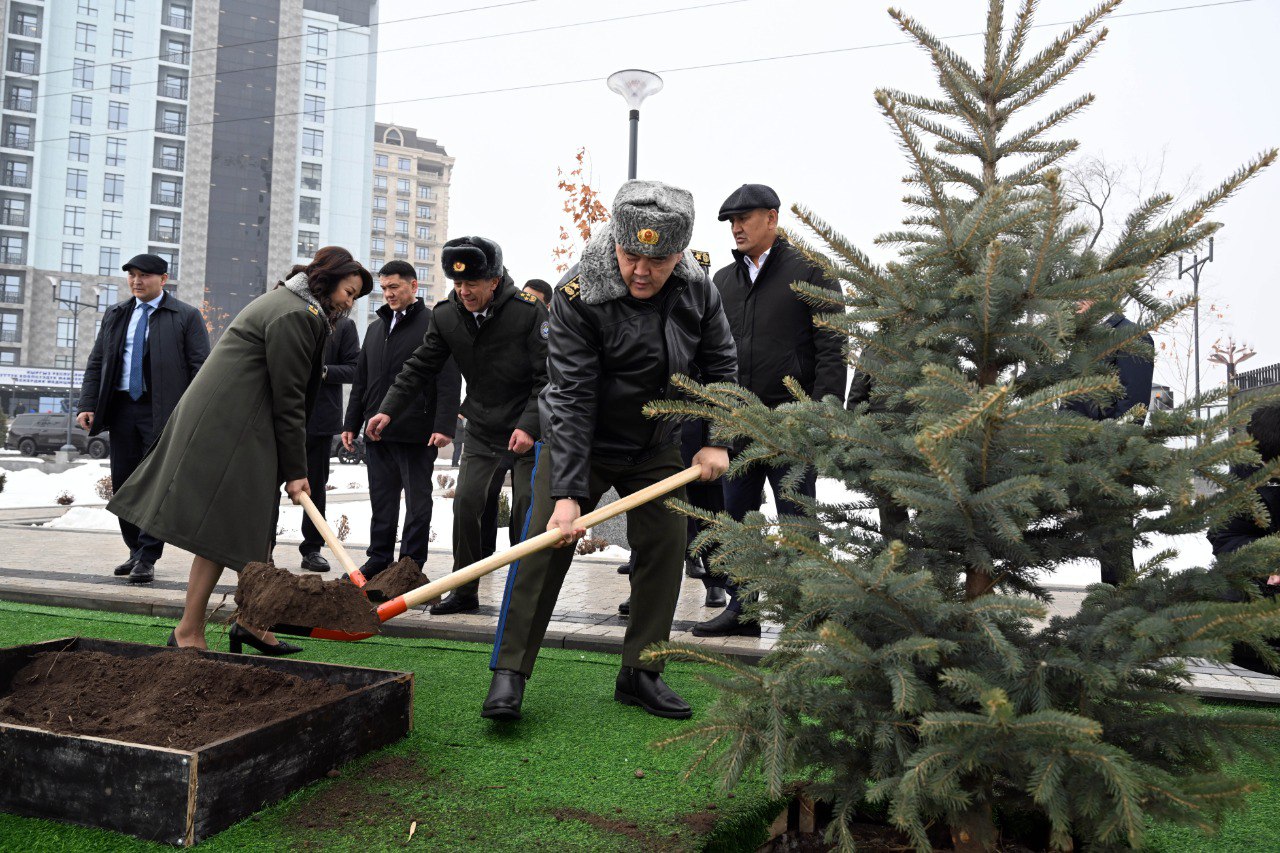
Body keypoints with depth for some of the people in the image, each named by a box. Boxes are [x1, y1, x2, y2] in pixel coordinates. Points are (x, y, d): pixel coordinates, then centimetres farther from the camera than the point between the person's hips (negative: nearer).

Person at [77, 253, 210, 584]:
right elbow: (96, 363, 15)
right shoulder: (115, 315, 15)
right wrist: (87, 405, 4)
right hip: (122, 408, 5)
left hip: (163, 411, -5)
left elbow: (200, 368, -5)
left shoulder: (186, 316, 0)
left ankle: (147, 559, 1)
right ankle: (136, 551, 20)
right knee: (124, 482, 8)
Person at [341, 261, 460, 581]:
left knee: (418, 501, 3)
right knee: (381, 501, 12)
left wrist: (444, 425, -18)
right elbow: (361, 382, 22)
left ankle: (411, 564, 11)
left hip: (417, 433, -6)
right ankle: (379, 559, 23)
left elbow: (449, 381, -10)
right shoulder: (375, 329, 18)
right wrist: (351, 424, 16)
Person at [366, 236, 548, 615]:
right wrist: (388, 410, -9)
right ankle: (465, 591, 13)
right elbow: (419, 367, 2)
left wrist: (529, 427, -25)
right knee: (465, 504, -1)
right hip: (481, 431, 4)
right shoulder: (446, 315, -4)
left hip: (528, 431, -4)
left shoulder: (529, 311, -18)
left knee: (527, 513, -2)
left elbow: (548, 377, -17)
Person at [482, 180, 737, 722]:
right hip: (580, 442, -4)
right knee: (544, 547, -10)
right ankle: (509, 673, 1)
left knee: (665, 547, 2)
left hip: (656, 446, 4)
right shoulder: (577, 296, -25)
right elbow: (571, 398, -28)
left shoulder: (697, 290, -12)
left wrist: (715, 441, -5)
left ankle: (639, 675, 16)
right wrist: (567, 491, -33)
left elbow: (720, 365, 3)